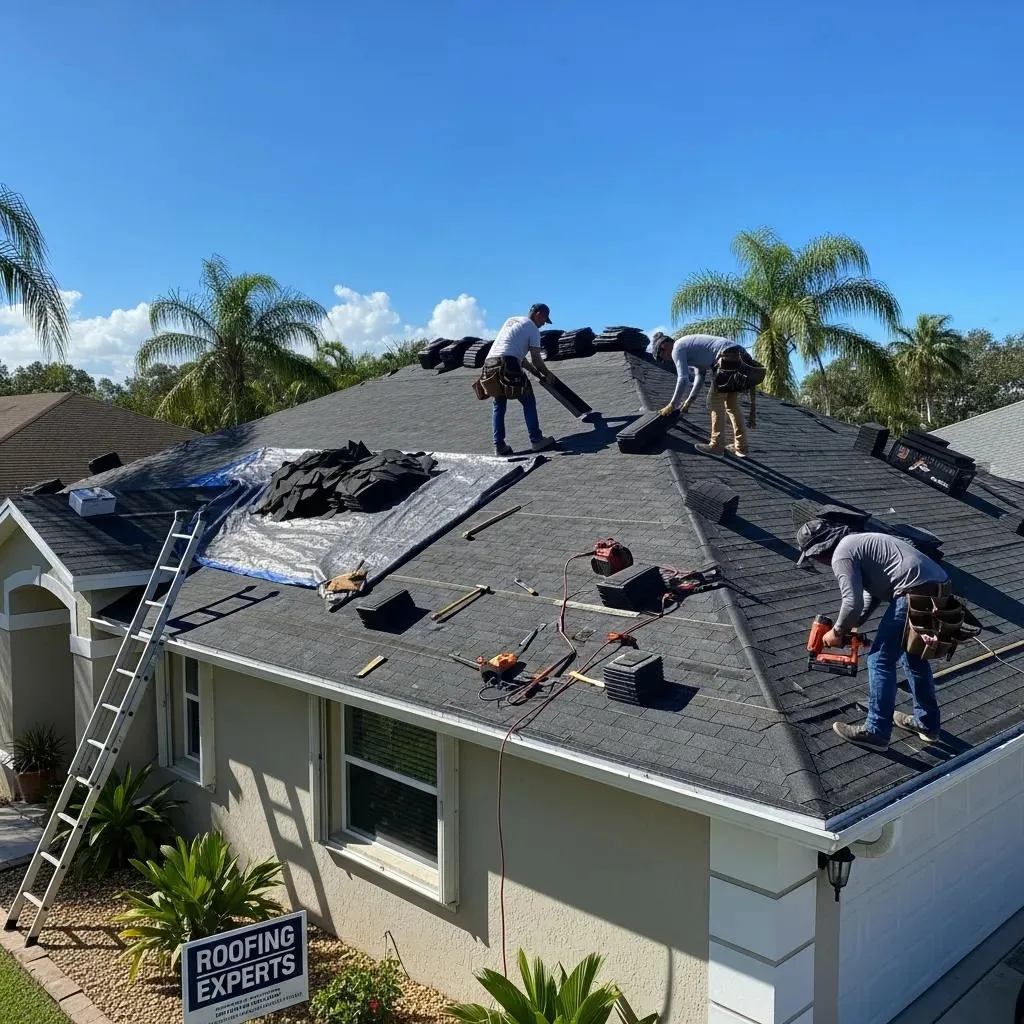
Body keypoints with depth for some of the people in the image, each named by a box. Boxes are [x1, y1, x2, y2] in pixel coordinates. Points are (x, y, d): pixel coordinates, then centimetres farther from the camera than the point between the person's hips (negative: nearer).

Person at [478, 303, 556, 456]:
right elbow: (536, 359, 1)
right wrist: (547, 375, 18)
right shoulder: (533, 329, 5)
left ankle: (499, 446, 10)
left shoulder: (511, 320, 27)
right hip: (508, 363, -7)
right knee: (528, 402, 5)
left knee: (498, 406, 13)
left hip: (489, 362, 7)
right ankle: (536, 440, 5)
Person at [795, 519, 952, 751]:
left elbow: (853, 603, -12)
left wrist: (838, 632, 5)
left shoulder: (841, 555, -5)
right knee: (913, 656, 25)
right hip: (940, 588, 10)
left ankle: (876, 732, 9)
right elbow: (872, 591, 32)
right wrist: (853, 626, 28)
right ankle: (926, 724, 37)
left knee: (880, 659, 2)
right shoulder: (856, 542, 25)